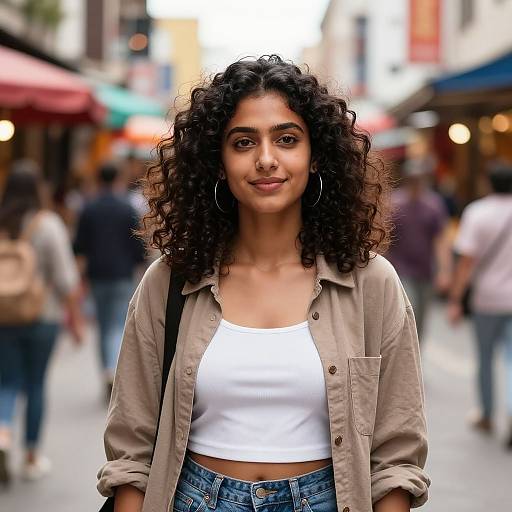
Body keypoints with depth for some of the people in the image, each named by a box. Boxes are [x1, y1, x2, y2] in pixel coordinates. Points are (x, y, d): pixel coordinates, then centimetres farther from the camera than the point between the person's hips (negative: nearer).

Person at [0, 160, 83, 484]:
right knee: (36, 384, 12)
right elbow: (65, 277, -12)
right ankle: (32, 458, 20)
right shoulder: (48, 224, -10)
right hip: (43, 317, -2)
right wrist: (75, 317, -4)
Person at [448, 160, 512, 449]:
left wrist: (456, 301, -7)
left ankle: (487, 417, 30)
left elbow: (466, 261, -13)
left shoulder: (476, 213, -9)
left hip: (487, 298, -1)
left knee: (485, 359, 16)